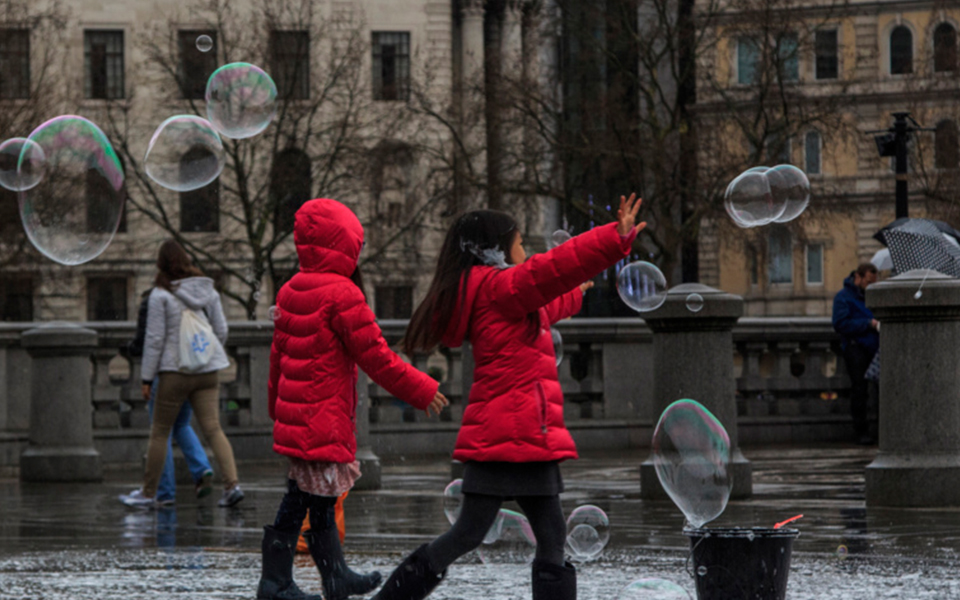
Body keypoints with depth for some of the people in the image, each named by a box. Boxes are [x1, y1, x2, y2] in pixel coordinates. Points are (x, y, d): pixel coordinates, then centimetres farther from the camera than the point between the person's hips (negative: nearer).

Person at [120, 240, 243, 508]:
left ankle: (149, 492, 14)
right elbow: (221, 330, 10)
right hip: (207, 373, 4)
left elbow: (154, 338, -9)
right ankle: (232, 484, -14)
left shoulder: (161, 295, -9)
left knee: (159, 432, 7)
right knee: (213, 429, 2)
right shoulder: (208, 291, 6)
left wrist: (147, 378, -3)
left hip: (175, 372, -4)